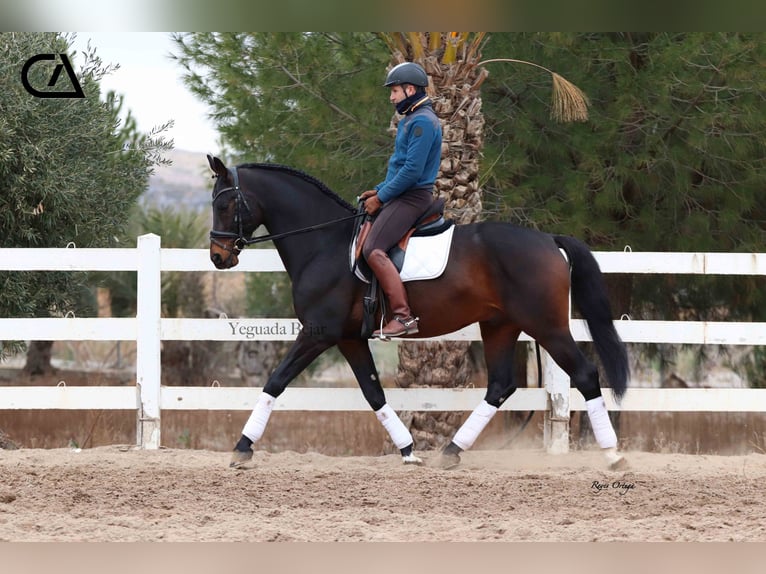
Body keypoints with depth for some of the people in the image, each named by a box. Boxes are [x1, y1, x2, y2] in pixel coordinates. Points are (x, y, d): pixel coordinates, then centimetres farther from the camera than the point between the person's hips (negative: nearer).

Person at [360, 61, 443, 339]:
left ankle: (403, 316, -25)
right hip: (401, 194, 11)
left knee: (374, 251, -24)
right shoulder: (410, 119, 18)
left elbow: (412, 170, -22)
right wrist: (379, 190, 13)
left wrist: (382, 197, -15)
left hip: (412, 197, -11)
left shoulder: (422, 122, -16)